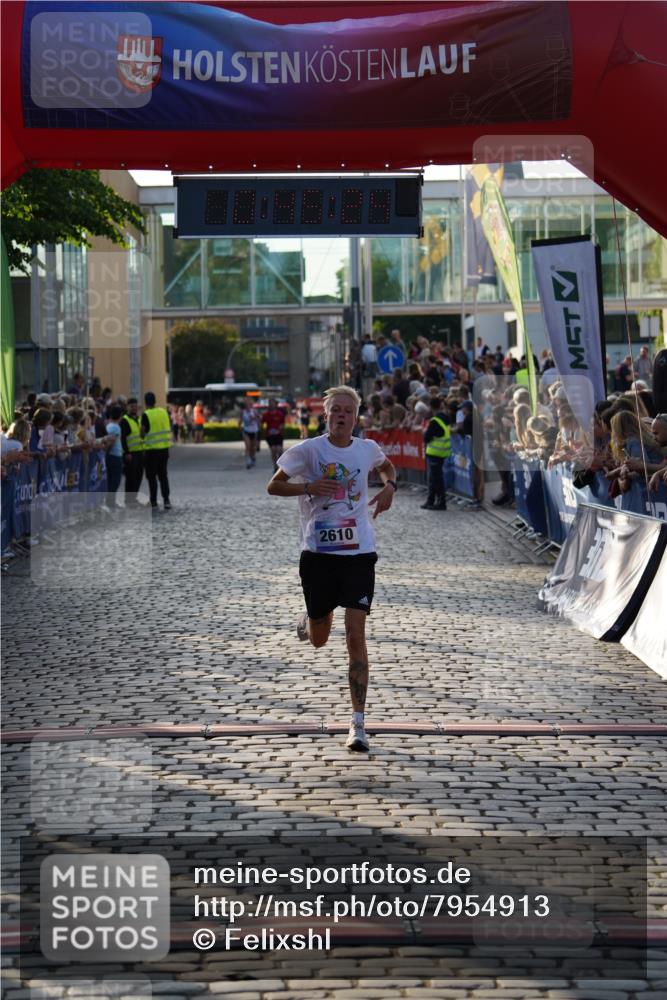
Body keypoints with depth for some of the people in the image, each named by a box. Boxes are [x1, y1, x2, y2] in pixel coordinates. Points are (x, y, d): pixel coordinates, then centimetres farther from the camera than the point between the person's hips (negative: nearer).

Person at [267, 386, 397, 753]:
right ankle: (308, 622, 51)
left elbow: (387, 466, 28)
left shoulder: (367, 448, 6)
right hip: (318, 553, -1)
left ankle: (358, 723, -6)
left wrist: (389, 486, 7)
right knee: (319, 640, 11)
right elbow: (273, 486, 1)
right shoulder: (309, 450, -4)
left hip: (359, 553, 1)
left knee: (355, 636, -10)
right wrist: (308, 487, -16)